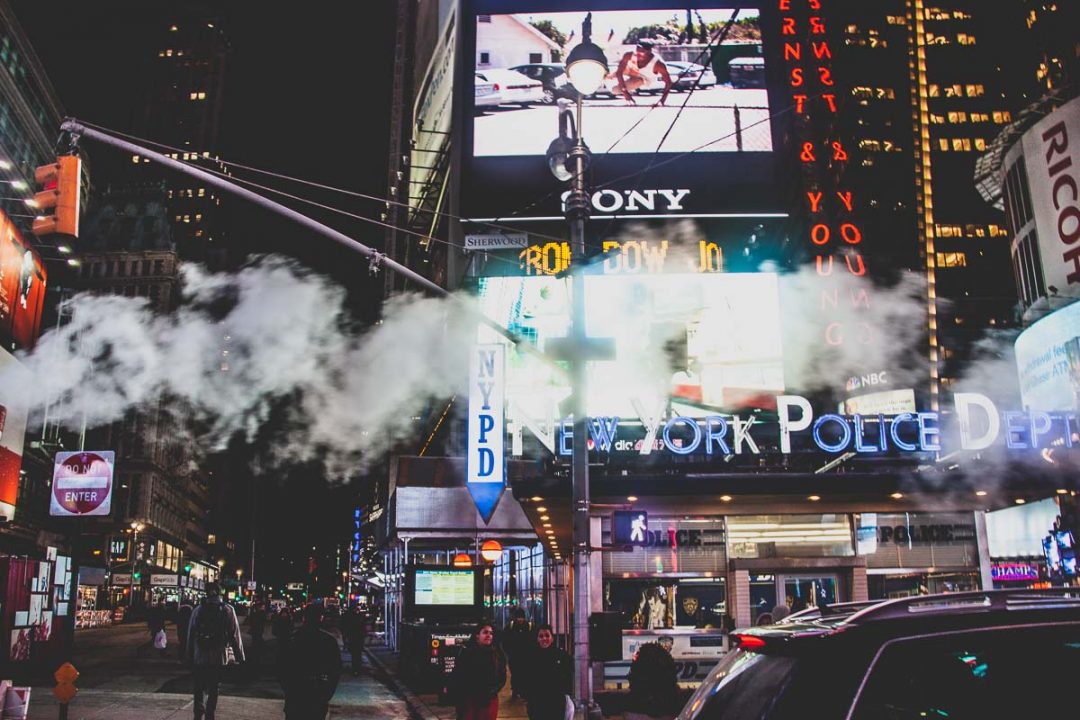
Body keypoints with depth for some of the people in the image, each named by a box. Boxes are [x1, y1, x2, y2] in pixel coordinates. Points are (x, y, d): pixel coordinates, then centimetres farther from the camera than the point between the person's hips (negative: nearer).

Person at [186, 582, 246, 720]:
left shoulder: (197, 610, 3)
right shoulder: (228, 610, -2)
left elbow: (190, 635, 3)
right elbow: (235, 635, -4)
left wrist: (190, 656, 9)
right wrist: (240, 656, 1)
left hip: (199, 657, 1)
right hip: (220, 657, -1)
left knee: (200, 688, 7)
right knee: (214, 688, 12)